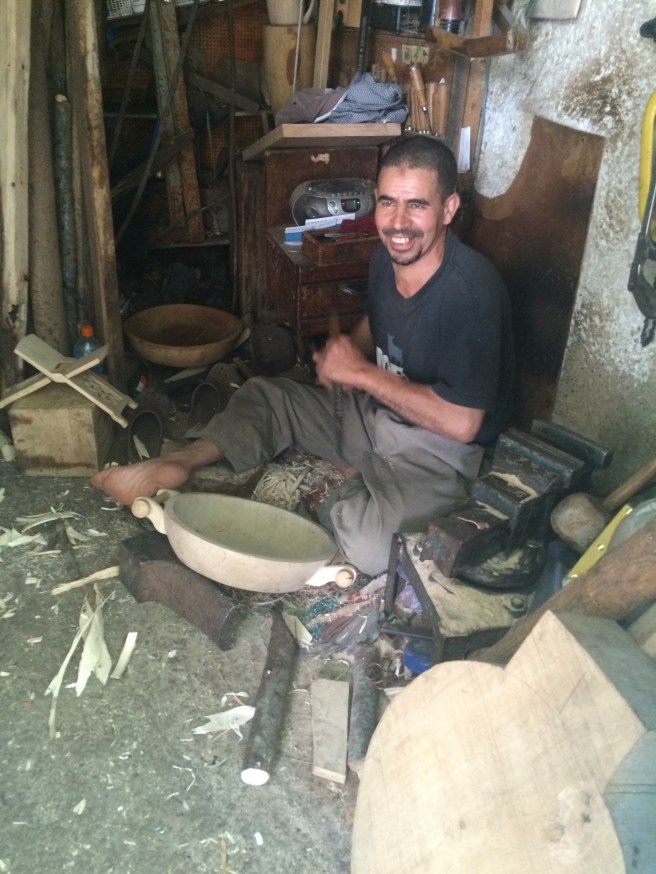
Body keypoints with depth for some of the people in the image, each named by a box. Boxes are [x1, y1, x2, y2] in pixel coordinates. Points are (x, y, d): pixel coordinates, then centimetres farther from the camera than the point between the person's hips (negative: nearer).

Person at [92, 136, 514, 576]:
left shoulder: (471, 290, -27)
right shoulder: (388, 255, -3)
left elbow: (461, 423, -30)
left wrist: (363, 372, -23)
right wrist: (346, 351, -4)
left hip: (436, 447, -7)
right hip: (373, 410, 8)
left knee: (365, 546, -32)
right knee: (264, 396, 7)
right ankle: (179, 463, -7)